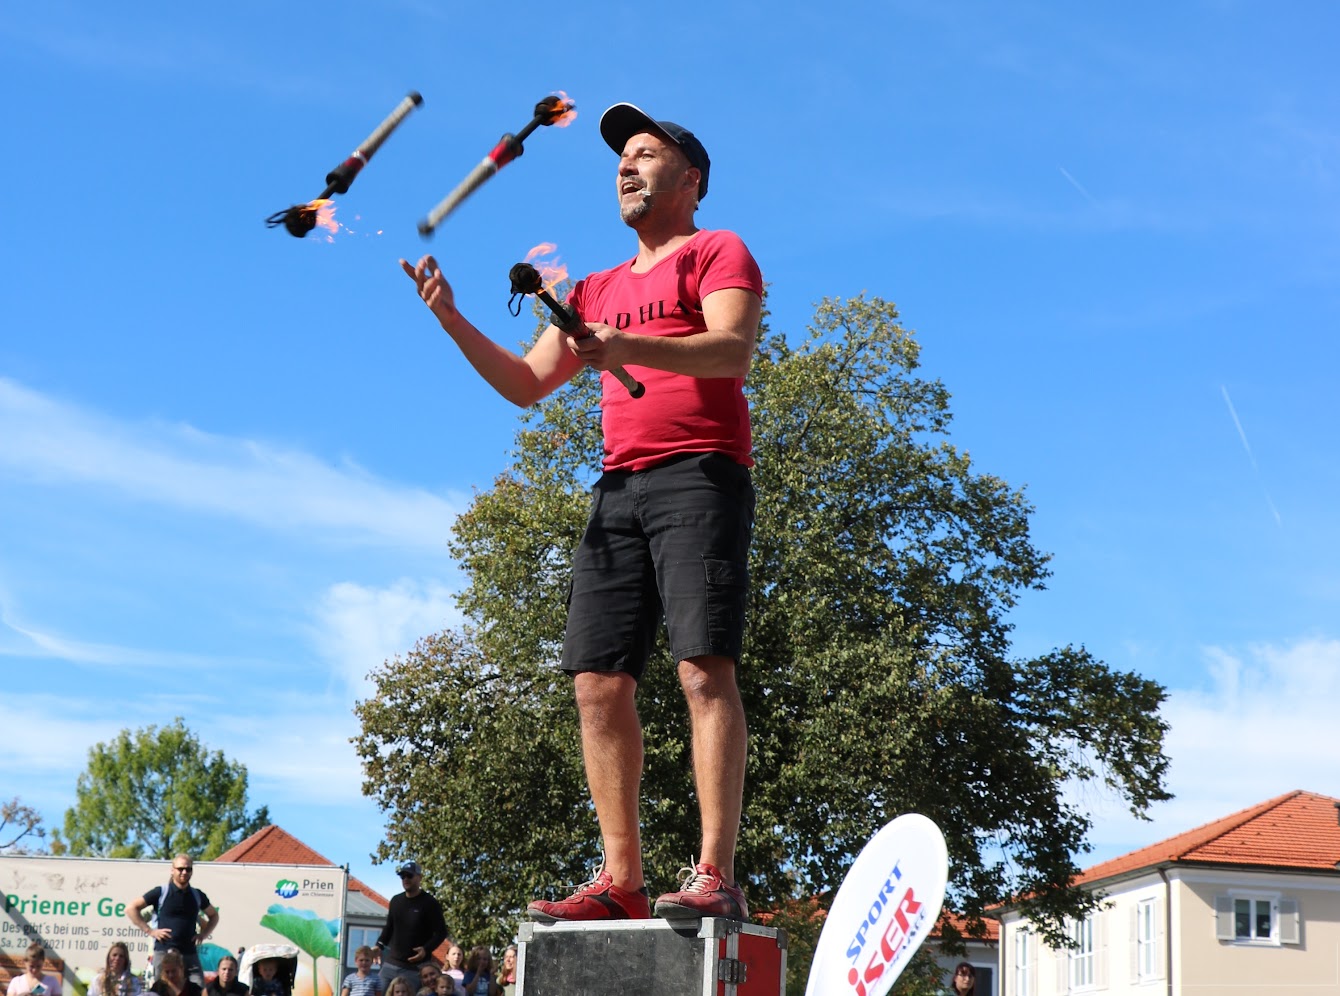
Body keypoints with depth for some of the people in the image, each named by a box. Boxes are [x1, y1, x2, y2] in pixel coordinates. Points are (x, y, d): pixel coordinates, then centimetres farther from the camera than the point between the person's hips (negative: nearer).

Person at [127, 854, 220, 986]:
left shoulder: (197, 896, 12)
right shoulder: (160, 892, 2)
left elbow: (213, 916, 28)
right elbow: (131, 908, 1)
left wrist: (203, 934, 11)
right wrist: (149, 931, -4)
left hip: (190, 954, 3)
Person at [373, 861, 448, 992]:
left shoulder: (429, 903, -5)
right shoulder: (396, 900, 13)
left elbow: (441, 932, -5)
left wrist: (426, 949, -21)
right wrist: (380, 945, 6)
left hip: (415, 968, -6)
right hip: (390, 963, 6)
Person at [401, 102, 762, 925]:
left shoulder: (718, 253, 6)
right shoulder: (597, 291, 28)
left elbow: (733, 350, -12)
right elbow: (526, 385, 23)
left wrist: (629, 347, -27)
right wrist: (453, 321, 9)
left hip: (698, 476, -7)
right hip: (619, 487, 7)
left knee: (705, 666, -17)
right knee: (599, 680, -3)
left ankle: (716, 876, -21)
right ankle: (622, 880, -2)